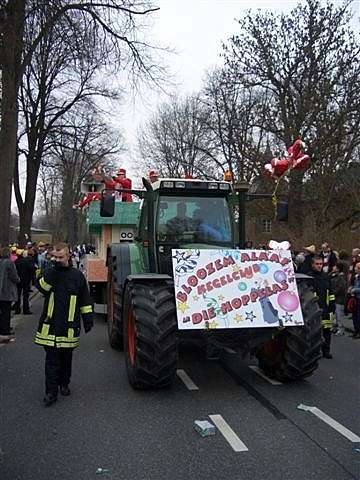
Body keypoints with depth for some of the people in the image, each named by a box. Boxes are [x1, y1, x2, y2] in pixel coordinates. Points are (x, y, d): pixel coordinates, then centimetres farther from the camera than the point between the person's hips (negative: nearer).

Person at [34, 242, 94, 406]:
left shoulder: (77, 275, 2)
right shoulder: (49, 273, 3)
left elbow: (85, 300, 6)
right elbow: (41, 286, -19)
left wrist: (88, 318, 3)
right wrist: (54, 271, -24)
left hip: (69, 325, 1)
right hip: (50, 325, 0)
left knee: (66, 358, 14)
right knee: (52, 359, -1)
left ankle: (64, 384, 32)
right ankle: (51, 391, 4)